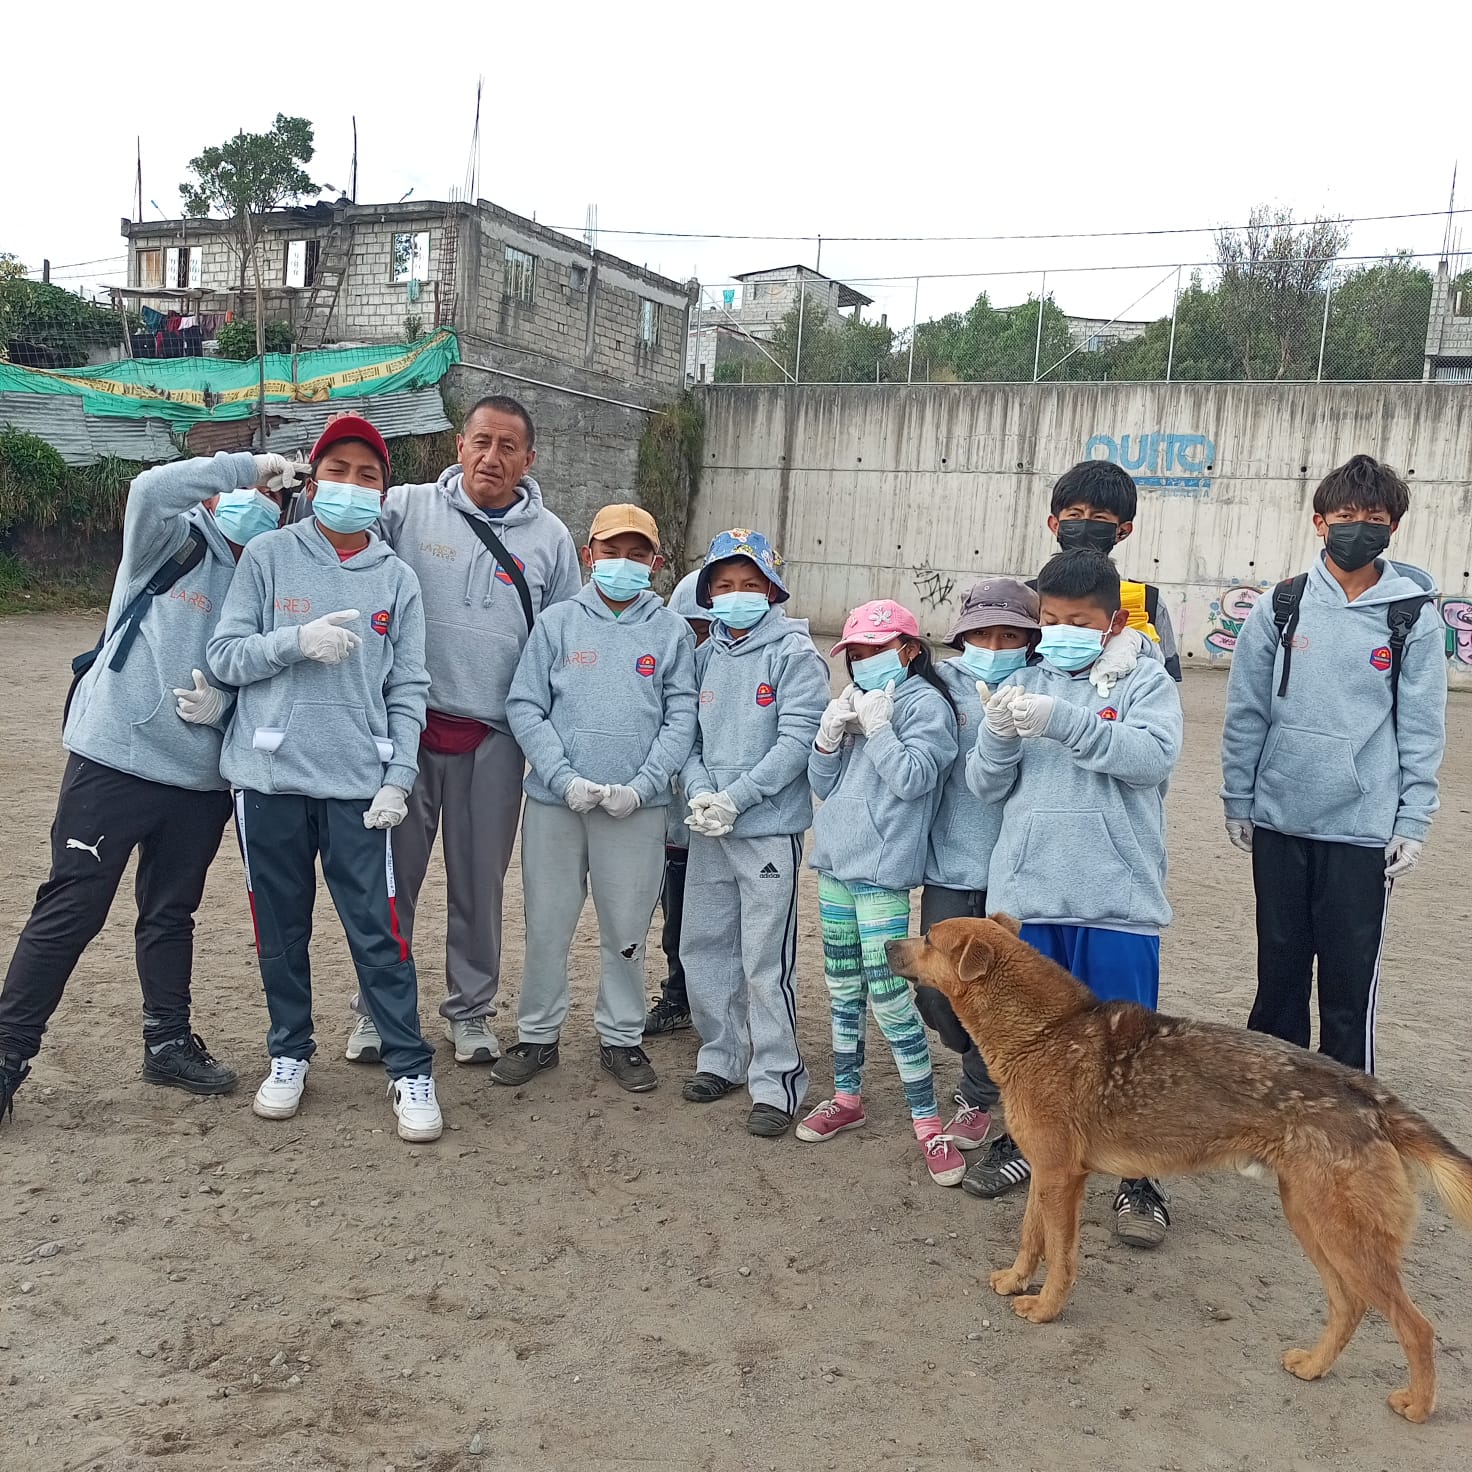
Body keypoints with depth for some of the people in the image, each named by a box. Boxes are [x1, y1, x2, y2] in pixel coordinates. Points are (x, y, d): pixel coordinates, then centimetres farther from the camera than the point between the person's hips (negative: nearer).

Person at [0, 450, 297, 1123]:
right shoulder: (169, 544, -1)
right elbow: (150, 490, -22)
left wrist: (225, 701, -9)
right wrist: (248, 464, -15)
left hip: (200, 779, 5)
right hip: (115, 759, -5)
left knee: (172, 913, 16)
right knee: (69, 910, -2)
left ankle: (169, 1042, 28)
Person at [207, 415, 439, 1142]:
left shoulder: (397, 579, 5)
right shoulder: (268, 556, 4)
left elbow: (408, 689, 3)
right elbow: (225, 655, 0)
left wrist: (398, 778, -5)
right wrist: (299, 640, -16)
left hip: (357, 784, 0)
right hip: (269, 779, 1)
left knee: (377, 932, -1)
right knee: (280, 928, 11)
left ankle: (410, 1070, 11)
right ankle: (289, 1054, 30)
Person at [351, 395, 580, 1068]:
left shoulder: (550, 538, 6)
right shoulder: (407, 509, 0)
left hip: (495, 739, 1)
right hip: (407, 725, -1)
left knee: (480, 881, 11)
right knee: (393, 873, 8)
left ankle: (471, 1009, 28)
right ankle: (376, 1007, 25)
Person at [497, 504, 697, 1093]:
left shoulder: (673, 631, 3)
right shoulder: (558, 622, 3)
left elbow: (681, 718, -1)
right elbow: (524, 708, -1)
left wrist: (642, 786, -12)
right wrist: (565, 778, -12)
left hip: (638, 808, 0)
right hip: (555, 802, 0)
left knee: (626, 930, 9)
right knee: (546, 926, 9)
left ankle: (621, 1037, 26)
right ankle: (537, 1035, 25)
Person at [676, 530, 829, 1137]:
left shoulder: (795, 655, -6)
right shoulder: (705, 657, 9)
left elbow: (797, 741, -13)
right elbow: (687, 734, 8)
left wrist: (734, 798, -17)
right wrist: (699, 791, -10)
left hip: (770, 829, -6)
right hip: (708, 831, 6)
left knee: (767, 960, -2)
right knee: (703, 945, 13)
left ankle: (776, 1081, 11)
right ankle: (721, 1057, 30)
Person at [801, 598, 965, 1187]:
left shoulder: (926, 704, -6)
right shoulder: (857, 701, 15)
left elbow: (912, 778, -18)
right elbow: (822, 784, 12)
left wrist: (877, 726, -15)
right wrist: (829, 735, -5)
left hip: (881, 870, -7)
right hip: (835, 861, 7)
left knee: (889, 994, -9)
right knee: (842, 987, 14)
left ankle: (928, 1121, 1)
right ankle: (846, 1097, 28)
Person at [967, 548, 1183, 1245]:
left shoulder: (1145, 682, 1)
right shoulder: (1021, 686, 9)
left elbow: (1152, 756, -18)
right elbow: (985, 786, 5)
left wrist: (1063, 722, -28)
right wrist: (998, 737, -16)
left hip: (1117, 898, -3)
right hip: (1025, 891, 3)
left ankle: (1137, 1178, 20)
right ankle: (1024, 1140, 36)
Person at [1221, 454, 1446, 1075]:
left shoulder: (1414, 617, -2)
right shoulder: (1278, 609, 1)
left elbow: (1421, 729, -1)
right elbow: (1245, 714, 4)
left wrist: (1413, 824, -5)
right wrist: (1238, 804, 5)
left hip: (1364, 829, -2)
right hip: (1279, 820, 2)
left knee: (1350, 977, 4)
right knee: (1279, 966, 14)